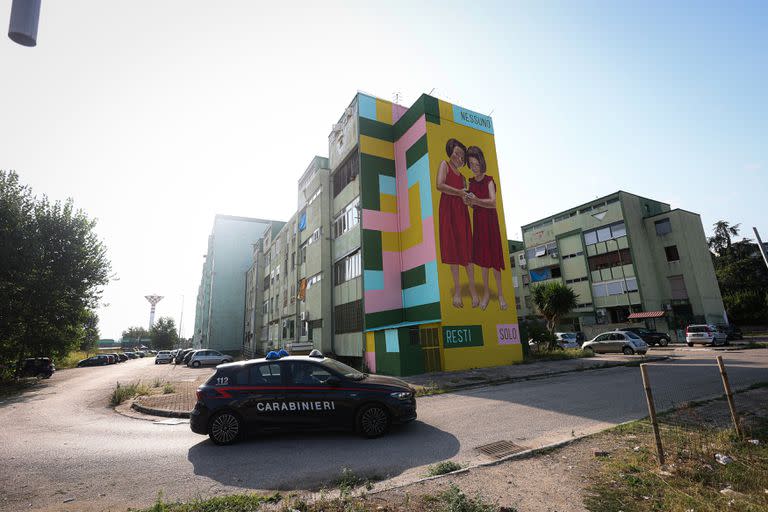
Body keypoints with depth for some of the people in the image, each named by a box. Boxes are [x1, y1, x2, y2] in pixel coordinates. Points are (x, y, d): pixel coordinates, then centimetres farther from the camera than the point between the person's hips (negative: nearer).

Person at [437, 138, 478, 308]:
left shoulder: (462, 176, 26)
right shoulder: (444, 164, 10)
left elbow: (465, 200, 15)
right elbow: (440, 185, -10)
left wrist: (468, 198, -6)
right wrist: (459, 192, -5)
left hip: (461, 210, 5)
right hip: (448, 208, -5)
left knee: (466, 247, -2)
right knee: (452, 247, -7)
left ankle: (472, 288, 0)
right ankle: (457, 289, -3)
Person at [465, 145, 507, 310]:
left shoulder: (489, 181, -6)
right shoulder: (471, 182, 8)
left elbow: (493, 202, -18)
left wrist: (476, 200, -31)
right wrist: (468, 202, -10)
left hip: (490, 220, -4)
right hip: (477, 220, 5)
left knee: (493, 255, -2)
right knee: (481, 256, 7)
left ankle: (500, 294, 10)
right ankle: (486, 292, 17)